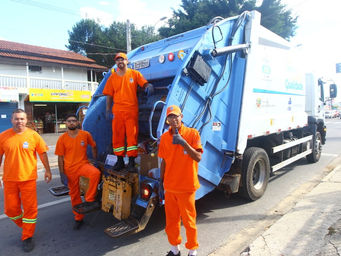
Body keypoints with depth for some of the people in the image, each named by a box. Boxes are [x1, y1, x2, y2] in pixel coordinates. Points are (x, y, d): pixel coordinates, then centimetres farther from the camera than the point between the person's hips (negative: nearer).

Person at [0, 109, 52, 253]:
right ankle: (24, 225, 39)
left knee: (30, 208, 3)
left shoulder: (33, 135, -4)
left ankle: (27, 237, 21)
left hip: (28, 178, -2)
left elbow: (42, 153, 2)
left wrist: (47, 170, 0)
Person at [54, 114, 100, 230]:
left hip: (83, 164, -1)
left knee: (96, 173, -34)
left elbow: (93, 147, 12)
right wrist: (62, 173, -1)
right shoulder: (62, 139, -2)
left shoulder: (85, 134, -3)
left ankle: (89, 199, -15)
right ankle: (78, 218, 30)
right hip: (70, 169, 1)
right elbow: (60, 157, 1)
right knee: (74, 194, 10)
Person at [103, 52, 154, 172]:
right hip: (117, 111, 3)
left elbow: (145, 84, -1)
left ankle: (131, 162, 4)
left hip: (132, 110, -2)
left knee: (132, 135, -4)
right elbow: (109, 95, 11)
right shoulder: (112, 77, 13)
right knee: (117, 136, 5)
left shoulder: (135, 74, 8)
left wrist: (148, 87, -25)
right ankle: (120, 160, 18)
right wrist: (108, 110, 3)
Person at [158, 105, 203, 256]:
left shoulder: (192, 133, -9)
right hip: (170, 186, 4)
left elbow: (198, 157, -15)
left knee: (189, 220, 10)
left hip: (186, 187, -4)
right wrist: (162, 181, 13)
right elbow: (164, 161, 10)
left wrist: (184, 143, -25)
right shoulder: (164, 137, 3)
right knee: (171, 220, 17)